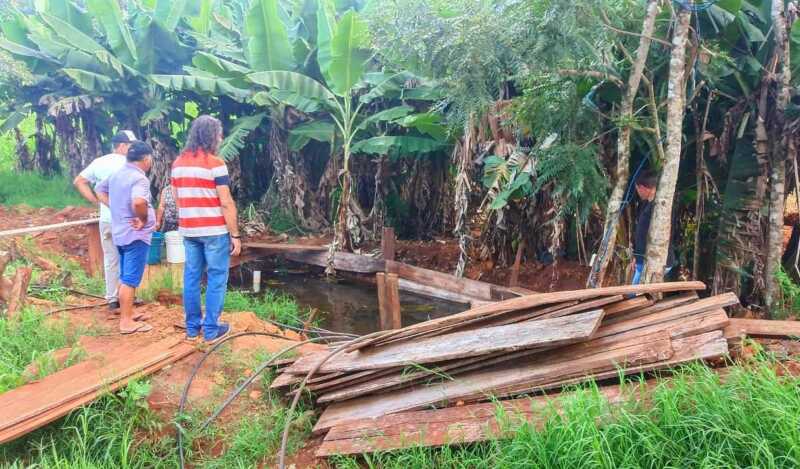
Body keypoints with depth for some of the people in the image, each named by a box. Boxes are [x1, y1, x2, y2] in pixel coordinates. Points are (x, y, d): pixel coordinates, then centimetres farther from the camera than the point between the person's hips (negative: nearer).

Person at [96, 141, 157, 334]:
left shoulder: (116, 174, 9)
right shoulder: (139, 178, -19)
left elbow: (100, 190, 24)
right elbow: (138, 202, -37)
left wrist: (116, 208, 13)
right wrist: (144, 218, -19)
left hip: (120, 233, 9)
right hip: (136, 234, -9)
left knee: (125, 278, 18)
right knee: (130, 280, -3)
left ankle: (127, 314, 29)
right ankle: (126, 322, 2)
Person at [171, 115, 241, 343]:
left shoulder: (178, 163, 9)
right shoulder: (215, 164, -13)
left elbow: (177, 199, 13)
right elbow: (226, 203, -15)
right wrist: (235, 234, -10)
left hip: (188, 230, 7)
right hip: (214, 231, -6)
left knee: (191, 277, 12)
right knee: (216, 279, 3)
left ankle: (192, 327, 20)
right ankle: (211, 330, 7)